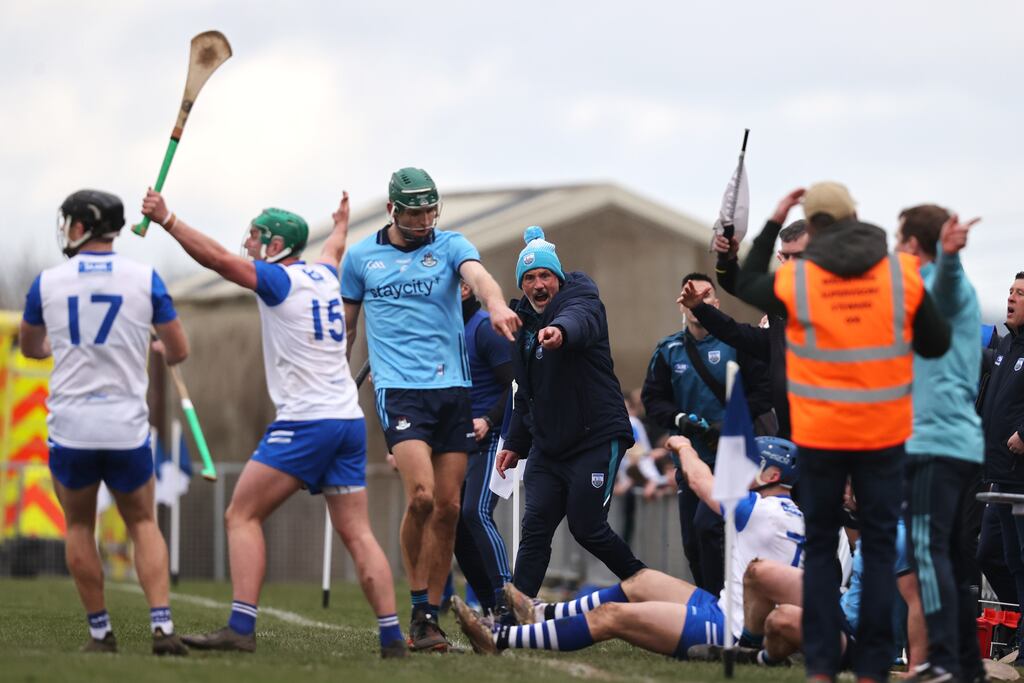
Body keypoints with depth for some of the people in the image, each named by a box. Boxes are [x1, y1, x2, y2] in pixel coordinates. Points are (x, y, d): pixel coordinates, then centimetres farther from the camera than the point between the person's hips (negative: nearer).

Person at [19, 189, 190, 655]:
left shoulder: (47, 283, 3)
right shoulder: (145, 279, -1)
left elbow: (29, 347, 21)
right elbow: (178, 352, 6)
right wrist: (154, 348, 31)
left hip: (70, 425, 0)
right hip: (127, 426, 0)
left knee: (79, 526, 16)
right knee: (143, 524, 14)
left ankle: (100, 633, 13)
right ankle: (162, 626, -2)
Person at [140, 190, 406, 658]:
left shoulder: (280, 280, -5)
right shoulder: (324, 275, 16)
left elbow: (219, 259, -17)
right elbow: (334, 248, 41)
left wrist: (166, 220, -16)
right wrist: (342, 223, 62)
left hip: (305, 422, -8)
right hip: (349, 421, 8)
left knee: (241, 516, -5)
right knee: (357, 533, 6)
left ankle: (241, 628, -17)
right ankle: (392, 637, -3)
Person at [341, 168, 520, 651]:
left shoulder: (450, 245, 7)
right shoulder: (361, 257, 9)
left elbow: (478, 276, -15)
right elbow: (344, 325, 20)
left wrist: (496, 304, -37)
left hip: (452, 388, 2)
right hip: (399, 388, -2)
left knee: (448, 507, 1)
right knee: (421, 494, -20)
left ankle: (430, 617, 11)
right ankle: (419, 608, -5)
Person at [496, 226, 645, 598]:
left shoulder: (580, 300, -7)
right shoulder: (525, 324, 15)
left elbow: (581, 320, -36)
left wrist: (561, 331, -60)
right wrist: (515, 444, 21)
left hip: (596, 438, -6)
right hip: (548, 446, 6)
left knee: (587, 528, -6)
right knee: (535, 527, -5)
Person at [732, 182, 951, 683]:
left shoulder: (796, 280, -7)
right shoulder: (902, 274, -5)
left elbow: (746, 286, 15)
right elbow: (937, 344, 3)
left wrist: (772, 224, 17)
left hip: (820, 434, 0)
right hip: (884, 433, 0)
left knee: (820, 547, 11)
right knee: (879, 548, 7)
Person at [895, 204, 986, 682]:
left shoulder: (946, 287, -10)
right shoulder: (943, 290, 21)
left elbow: (945, 282, -36)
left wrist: (948, 256, -57)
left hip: (937, 441, -10)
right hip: (962, 440, 10)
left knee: (928, 552, -13)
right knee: (952, 554, 13)